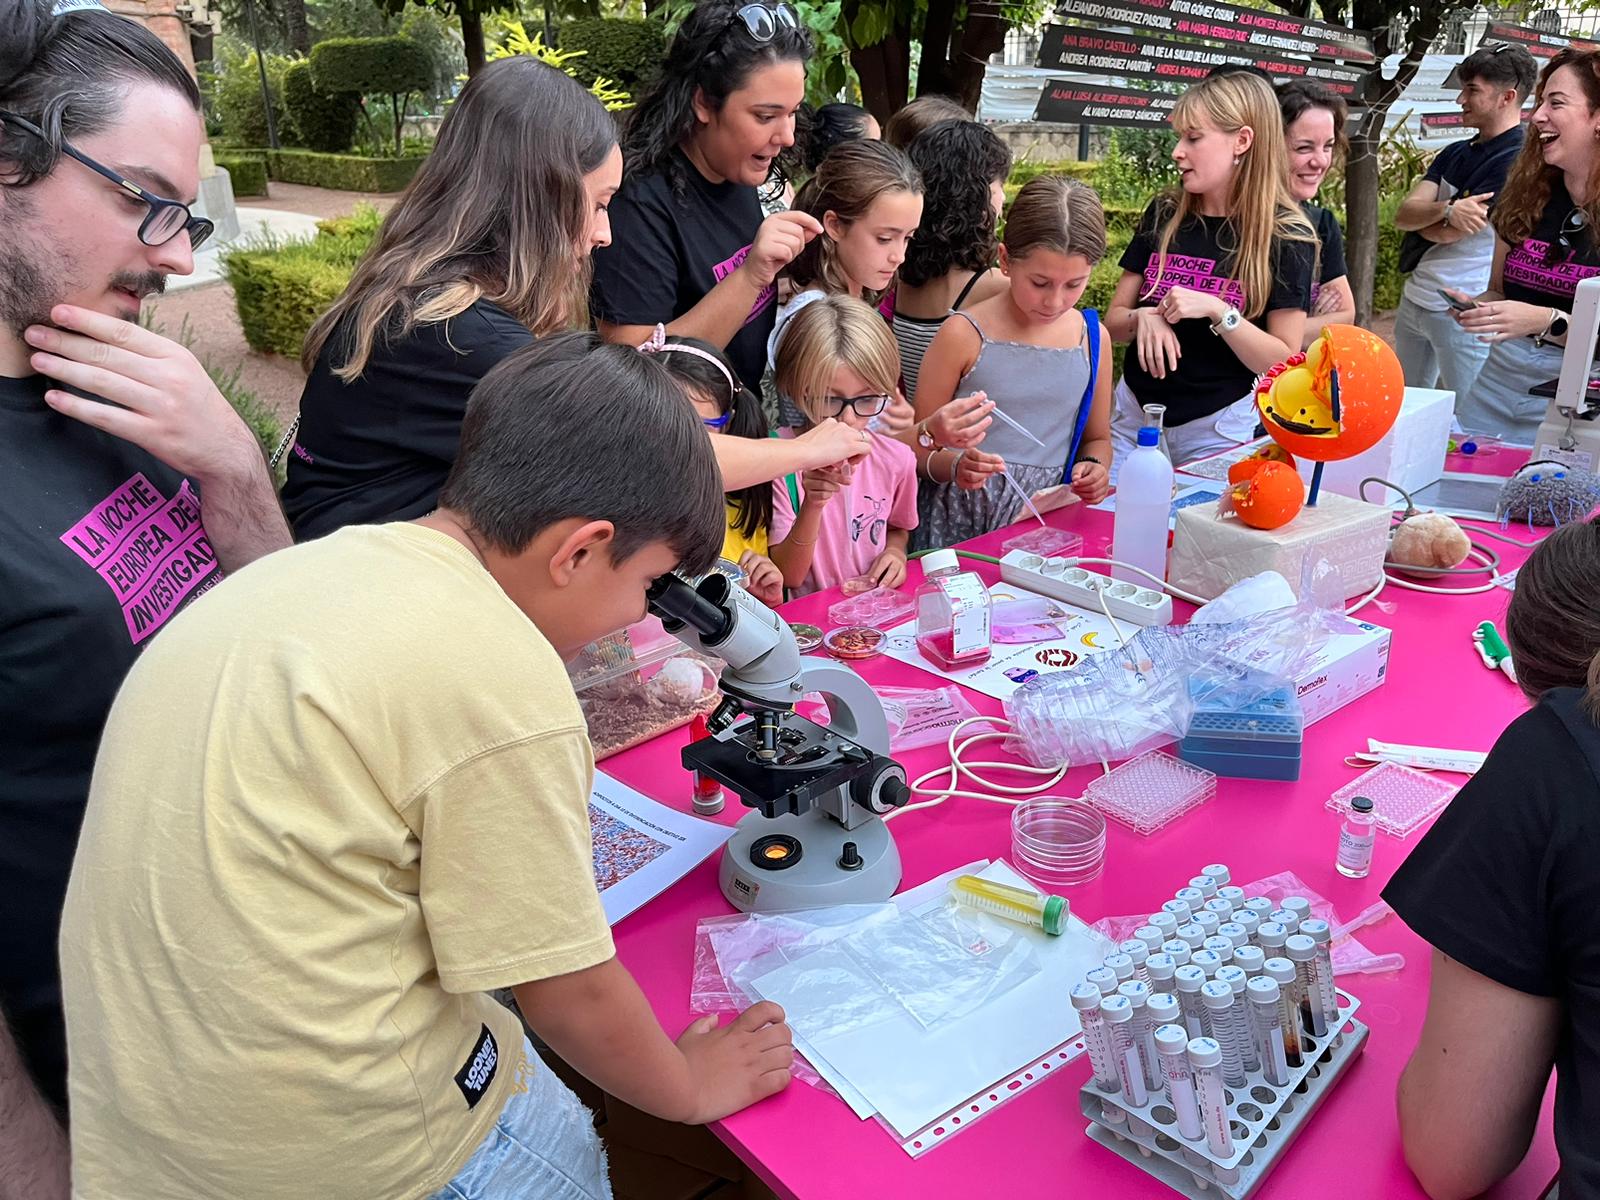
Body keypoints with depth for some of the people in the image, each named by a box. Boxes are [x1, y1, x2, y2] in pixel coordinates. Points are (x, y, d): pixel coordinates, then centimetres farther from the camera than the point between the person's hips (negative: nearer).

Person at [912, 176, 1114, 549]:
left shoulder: (1093, 339, 8)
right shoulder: (963, 335, -4)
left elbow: (1097, 438, 21)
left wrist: (1094, 466, 0)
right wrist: (955, 465, -21)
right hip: (961, 528, -2)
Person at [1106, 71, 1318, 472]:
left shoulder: (1287, 238, -7)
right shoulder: (1163, 216, 4)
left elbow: (1284, 363, -10)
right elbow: (1114, 321, 7)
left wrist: (1217, 311, -22)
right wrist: (1142, 318, -15)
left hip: (1218, 427, -3)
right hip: (1134, 412, 4)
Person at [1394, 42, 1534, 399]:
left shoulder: (1516, 160, -13)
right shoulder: (1456, 153, 11)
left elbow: (1448, 234, -18)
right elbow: (1403, 217, 0)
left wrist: (1419, 212, 2)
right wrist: (1446, 210, -20)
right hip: (1414, 300, 8)